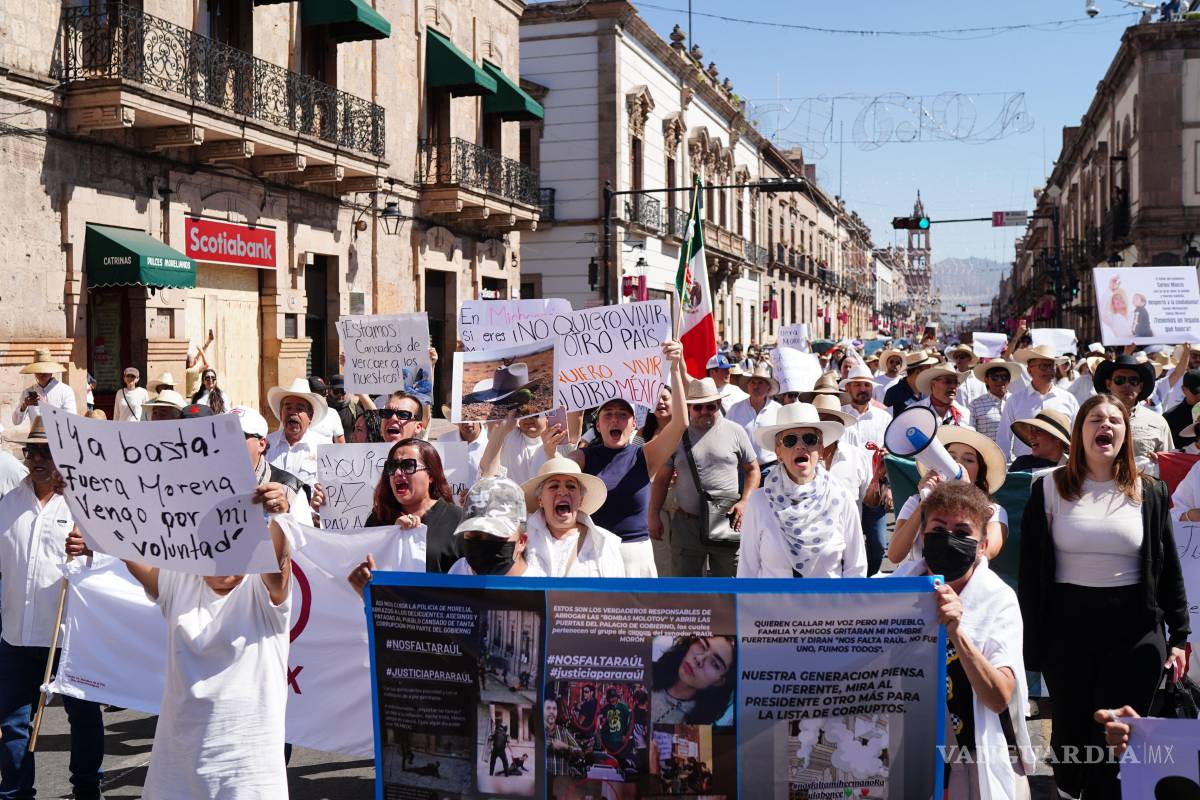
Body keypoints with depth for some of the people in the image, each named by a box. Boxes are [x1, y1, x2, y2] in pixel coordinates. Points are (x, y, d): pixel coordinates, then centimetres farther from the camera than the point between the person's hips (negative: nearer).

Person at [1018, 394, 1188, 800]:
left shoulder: (1149, 492, 4)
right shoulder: (1049, 488, 0)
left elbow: (1168, 568, 8)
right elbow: (1031, 569, 1)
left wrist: (1178, 635, 4)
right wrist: (1031, 640, -2)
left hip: (1135, 630, 0)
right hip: (1067, 629, 0)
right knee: (1070, 732, 11)